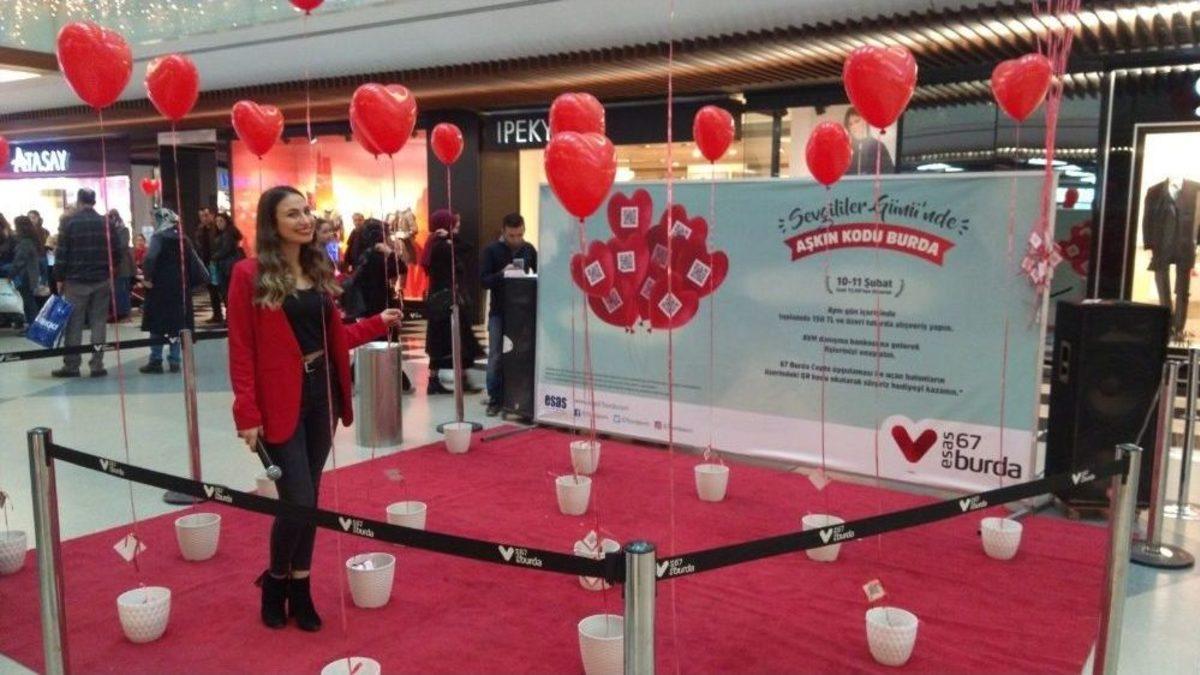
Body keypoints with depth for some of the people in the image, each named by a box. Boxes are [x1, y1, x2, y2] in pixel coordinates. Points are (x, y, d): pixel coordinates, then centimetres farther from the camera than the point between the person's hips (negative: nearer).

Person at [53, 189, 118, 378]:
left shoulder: (69, 222, -5)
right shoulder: (106, 223, 3)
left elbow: (61, 253, -6)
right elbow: (114, 252, 4)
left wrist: (59, 278, 1)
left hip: (76, 280, -2)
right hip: (102, 280, 2)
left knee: (74, 323, 4)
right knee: (98, 322, 5)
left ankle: (71, 365, 7)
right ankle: (97, 364, 4)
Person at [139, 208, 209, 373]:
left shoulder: (158, 237, -8)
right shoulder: (184, 240, 8)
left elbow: (150, 258, -23)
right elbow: (194, 262, 7)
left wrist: (147, 277, -17)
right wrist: (200, 278, 11)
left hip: (160, 287, -5)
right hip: (180, 288, 5)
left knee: (157, 324, 2)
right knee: (177, 323, 10)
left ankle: (156, 361, 2)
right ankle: (174, 360, 9)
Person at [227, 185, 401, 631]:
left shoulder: (318, 269, 10)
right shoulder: (250, 275, -8)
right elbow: (241, 350, -10)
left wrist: (378, 324, 9)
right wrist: (247, 414, -15)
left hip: (323, 392, 6)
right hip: (281, 400, -6)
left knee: (310, 497, 11)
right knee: (298, 500, -6)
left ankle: (300, 587, 25)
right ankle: (275, 581, 20)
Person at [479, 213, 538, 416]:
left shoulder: (529, 249, 4)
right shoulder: (492, 250, -4)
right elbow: (484, 280, -8)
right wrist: (502, 274, -25)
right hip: (498, 312, -2)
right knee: (495, 357, -1)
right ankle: (495, 399, 8)